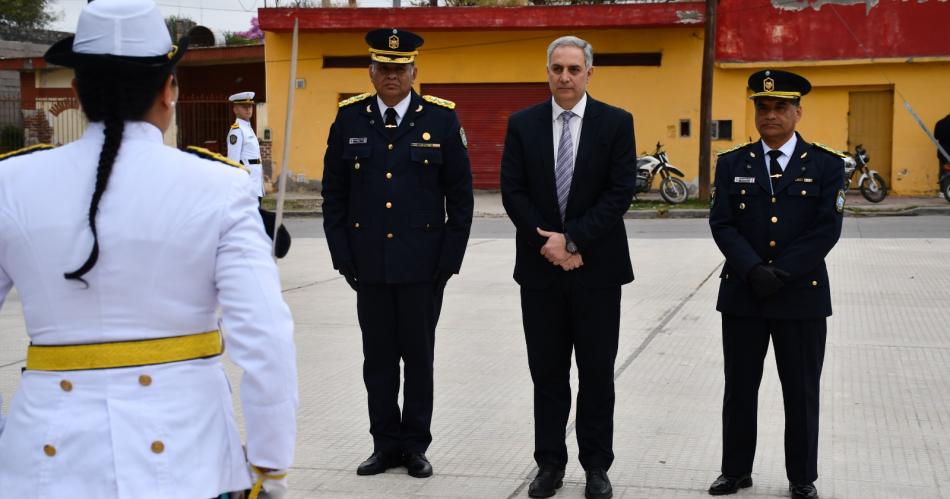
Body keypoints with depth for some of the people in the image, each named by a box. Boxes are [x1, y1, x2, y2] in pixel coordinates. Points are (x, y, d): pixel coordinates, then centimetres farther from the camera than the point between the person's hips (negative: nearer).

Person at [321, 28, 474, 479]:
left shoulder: (442, 119, -3)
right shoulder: (349, 119, 2)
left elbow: (460, 196, 0)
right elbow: (333, 194, 6)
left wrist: (449, 260, -5)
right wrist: (343, 256, 1)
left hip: (423, 264, -2)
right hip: (369, 264, 2)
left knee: (418, 356, 7)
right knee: (378, 358, 9)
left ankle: (415, 445, 19)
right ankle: (386, 445, 19)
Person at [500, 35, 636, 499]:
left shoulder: (616, 123, -1)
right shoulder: (522, 124, 4)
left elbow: (621, 192, -8)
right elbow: (512, 191, -1)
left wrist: (572, 240, -15)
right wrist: (548, 244, -11)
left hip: (597, 267, -1)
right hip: (540, 268, 2)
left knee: (597, 372, 5)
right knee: (547, 372, 8)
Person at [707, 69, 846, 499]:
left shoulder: (826, 165, -1)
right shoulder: (732, 164, 5)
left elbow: (826, 230, -9)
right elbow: (722, 225, -4)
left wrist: (780, 274, -16)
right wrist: (754, 271, -17)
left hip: (802, 295, -2)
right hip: (742, 295, 2)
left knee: (801, 394, 7)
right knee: (739, 390, 10)